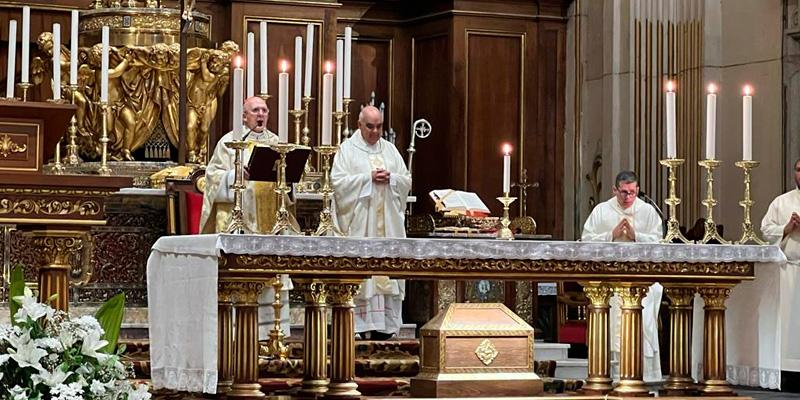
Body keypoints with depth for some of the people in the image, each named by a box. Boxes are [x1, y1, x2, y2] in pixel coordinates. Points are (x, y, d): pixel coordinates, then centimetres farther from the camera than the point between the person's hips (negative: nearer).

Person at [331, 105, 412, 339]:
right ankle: (356, 321, -9)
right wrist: (369, 178, -14)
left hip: (388, 222, 4)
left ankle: (384, 325, 1)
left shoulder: (390, 149, 16)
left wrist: (390, 178, -7)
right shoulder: (347, 149, 3)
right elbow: (338, 181, -8)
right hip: (359, 222, -4)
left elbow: (407, 181, 13)